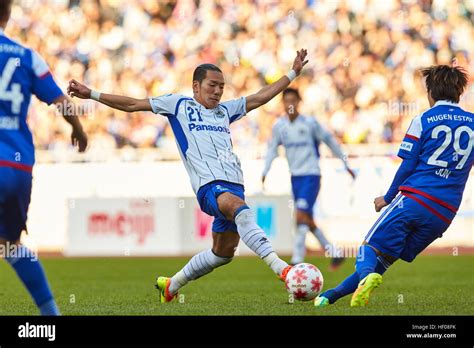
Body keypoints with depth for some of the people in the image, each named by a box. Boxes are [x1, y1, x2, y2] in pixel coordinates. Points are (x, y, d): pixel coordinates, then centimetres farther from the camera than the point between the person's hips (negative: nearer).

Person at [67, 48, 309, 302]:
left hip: (234, 184, 7)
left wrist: (293, 73, 30)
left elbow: (260, 98, 32)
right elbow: (132, 105, 15)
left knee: (223, 253, 6)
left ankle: (171, 286, 28)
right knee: (240, 208, -37)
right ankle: (280, 268, -51)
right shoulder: (178, 104, 15)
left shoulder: (225, 110, 27)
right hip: (209, 186, -7)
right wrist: (91, 95, 12)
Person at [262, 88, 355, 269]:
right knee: (307, 220, 8)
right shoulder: (279, 126, 4)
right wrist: (265, 171, -1)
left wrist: (346, 165, 6)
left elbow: (330, 141, 1)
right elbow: (272, 148, 12)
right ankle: (333, 252, 24)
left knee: (301, 215, -18)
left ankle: (297, 259, -18)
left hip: (311, 174, -5)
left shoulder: (309, 123, -8)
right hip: (295, 176, 5)